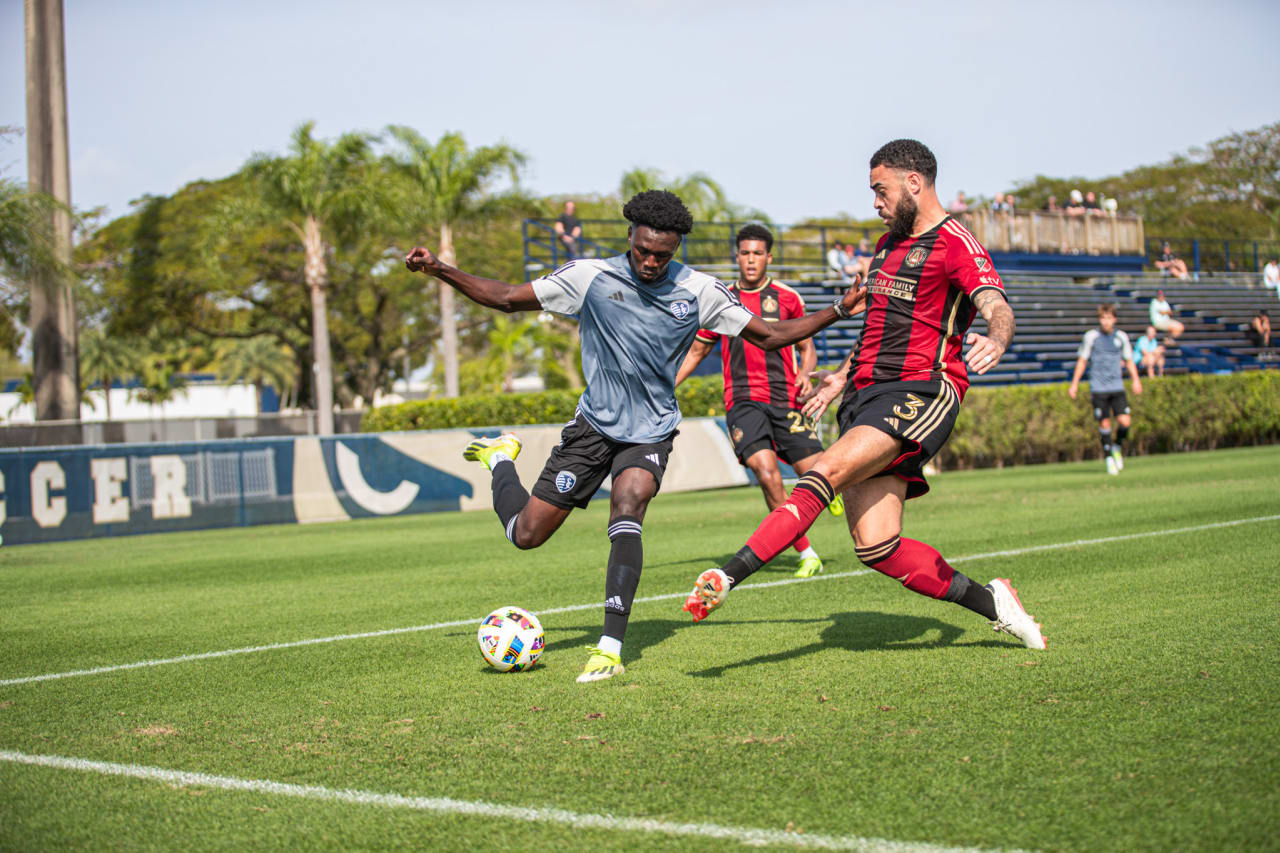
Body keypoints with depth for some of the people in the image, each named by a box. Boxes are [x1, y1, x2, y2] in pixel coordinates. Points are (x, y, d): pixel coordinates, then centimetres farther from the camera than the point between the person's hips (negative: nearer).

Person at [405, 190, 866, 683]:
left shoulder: (698, 292, -6)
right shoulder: (591, 277, -8)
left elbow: (768, 336, 0)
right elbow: (506, 298, -1)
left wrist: (839, 311, -9)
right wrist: (438, 270, -11)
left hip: (651, 432, 0)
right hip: (594, 423, 1)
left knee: (627, 507, -31)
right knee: (526, 534, -1)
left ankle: (611, 649, -30)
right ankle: (500, 459, 33)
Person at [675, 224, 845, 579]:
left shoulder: (786, 298, 7)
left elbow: (807, 347, 14)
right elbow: (696, 351, 21)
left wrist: (806, 375, -8)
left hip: (786, 399, 0)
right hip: (743, 401, 0)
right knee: (768, 475, -21)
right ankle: (807, 555, -9)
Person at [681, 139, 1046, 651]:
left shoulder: (955, 244, -5)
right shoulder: (887, 244, 23)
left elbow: (996, 306, -22)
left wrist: (996, 339, -44)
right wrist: (844, 374, 34)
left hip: (919, 394, -8)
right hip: (867, 394, 8)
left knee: (828, 471, -29)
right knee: (876, 547, -5)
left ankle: (728, 576, -40)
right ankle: (990, 601, 9)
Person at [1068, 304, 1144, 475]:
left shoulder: (1121, 337, 6)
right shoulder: (1091, 336, -1)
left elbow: (1129, 360, 18)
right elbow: (1082, 360, 8)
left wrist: (1135, 380, 7)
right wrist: (1074, 384, 7)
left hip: (1117, 387, 2)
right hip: (1098, 388, -2)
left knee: (1125, 421, -10)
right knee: (1104, 423, -5)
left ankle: (1118, 447, 19)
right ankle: (1108, 457, 12)